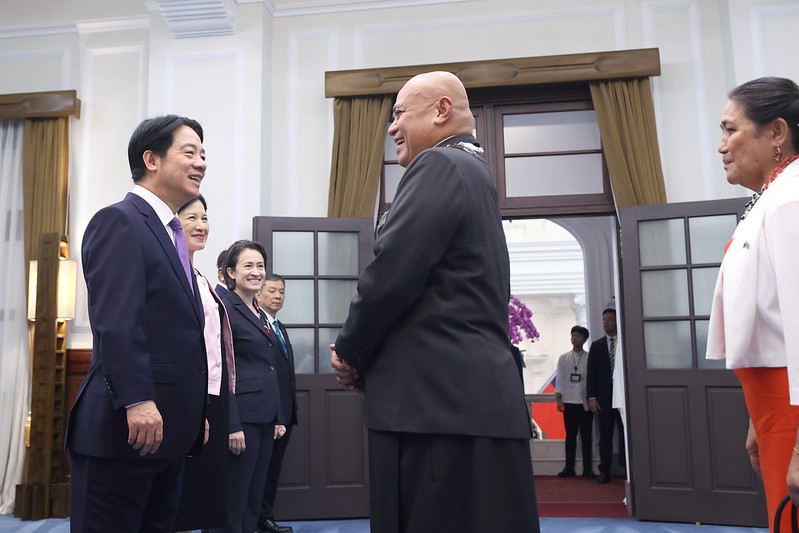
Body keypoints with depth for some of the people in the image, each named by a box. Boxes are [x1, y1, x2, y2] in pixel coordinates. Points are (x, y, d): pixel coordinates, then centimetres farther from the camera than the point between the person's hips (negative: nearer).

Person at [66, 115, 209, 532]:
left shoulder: (168, 234, 20)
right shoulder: (119, 221, -8)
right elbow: (114, 322, -20)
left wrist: (193, 412, 19)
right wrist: (137, 401, -26)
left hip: (168, 427, 9)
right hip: (126, 425, -9)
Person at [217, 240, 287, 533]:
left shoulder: (260, 313, 15)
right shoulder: (224, 309, -10)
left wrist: (278, 417, 15)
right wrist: (232, 425, -20)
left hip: (266, 416, 8)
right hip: (242, 416, -8)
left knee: (255, 497, 14)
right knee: (233, 501, 1)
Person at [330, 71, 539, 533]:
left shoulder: (440, 165, -8)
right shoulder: (472, 171, 22)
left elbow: (391, 274, -18)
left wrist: (350, 353, -1)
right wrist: (368, 359, 12)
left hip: (442, 400, -10)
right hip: (469, 396, 10)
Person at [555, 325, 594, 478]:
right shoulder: (563, 358, 8)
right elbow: (559, 379, 6)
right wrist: (559, 398, -1)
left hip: (585, 402, -1)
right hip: (569, 402, 1)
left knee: (586, 436, 4)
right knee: (570, 435, 5)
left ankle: (587, 468, 10)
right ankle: (569, 467, 8)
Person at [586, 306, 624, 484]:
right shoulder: (596, 346, 13)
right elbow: (591, 373, 8)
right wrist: (592, 397, -1)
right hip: (603, 397, 2)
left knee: (626, 435, -6)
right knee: (605, 436, 3)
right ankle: (604, 471, 6)